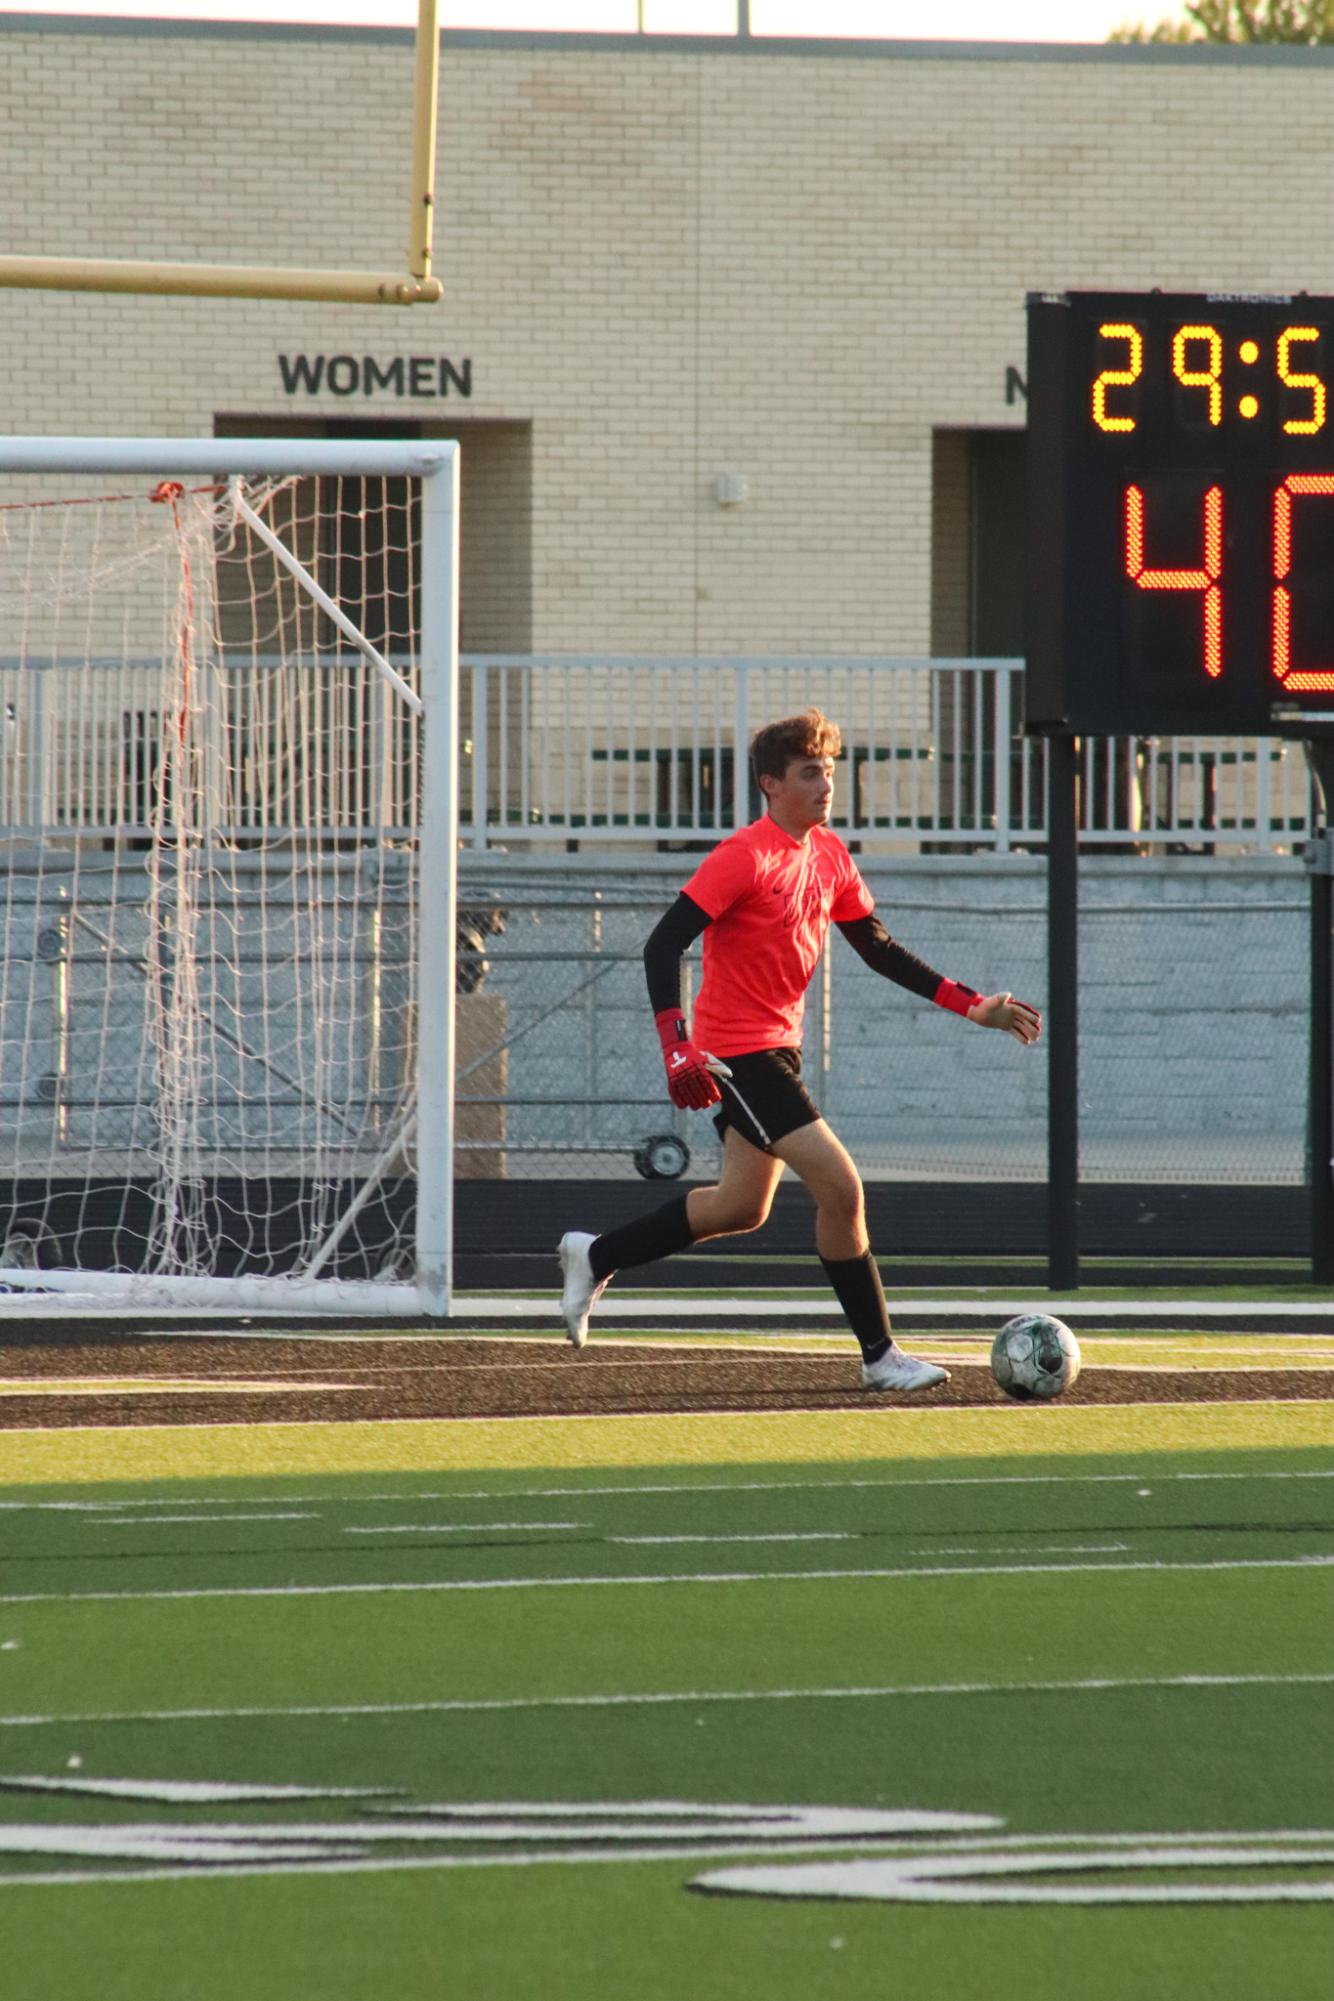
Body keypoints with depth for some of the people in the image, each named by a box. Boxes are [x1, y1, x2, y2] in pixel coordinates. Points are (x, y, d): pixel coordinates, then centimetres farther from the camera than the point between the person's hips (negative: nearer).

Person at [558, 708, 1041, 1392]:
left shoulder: (828, 855, 7)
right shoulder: (745, 857, -18)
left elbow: (878, 949, 16)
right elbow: (663, 945, -22)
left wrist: (970, 1004, 9)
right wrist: (676, 1046, -32)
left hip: (776, 1047, 10)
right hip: (738, 1052, -10)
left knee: (743, 1207, 19)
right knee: (840, 1186, -14)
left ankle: (595, 1256, 35)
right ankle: (879, 1355, -6)